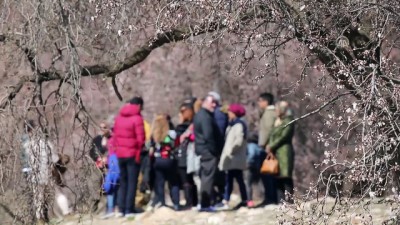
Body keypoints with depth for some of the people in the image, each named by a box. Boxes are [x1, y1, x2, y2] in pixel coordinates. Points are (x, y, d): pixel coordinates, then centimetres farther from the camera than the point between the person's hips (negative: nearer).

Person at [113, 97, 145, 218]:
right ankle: (129, 210, -5)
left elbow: (115, 135, 10)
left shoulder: (119, 117, 10)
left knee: (123, 182, 12)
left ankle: (121, 209, 9)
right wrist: (139, 153, -1)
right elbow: (140, 138, -13)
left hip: (120, 154, 6)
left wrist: (117, 149, 11)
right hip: (132, 154, -6)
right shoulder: (137, 118, -9)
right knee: (132, 182, -2)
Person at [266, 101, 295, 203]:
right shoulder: (278, 121, 21)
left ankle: (289, 199, -14)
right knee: (278, 177, 5)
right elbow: (273, 135, 22)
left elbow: (284, 136, -12)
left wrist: (272, 146, -10)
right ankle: (281, 199, 5)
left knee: (285, 175, -12)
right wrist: (269, 145, 4)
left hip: (284, 151, -9)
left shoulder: (288, 121, -5)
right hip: (276, 153, 9)